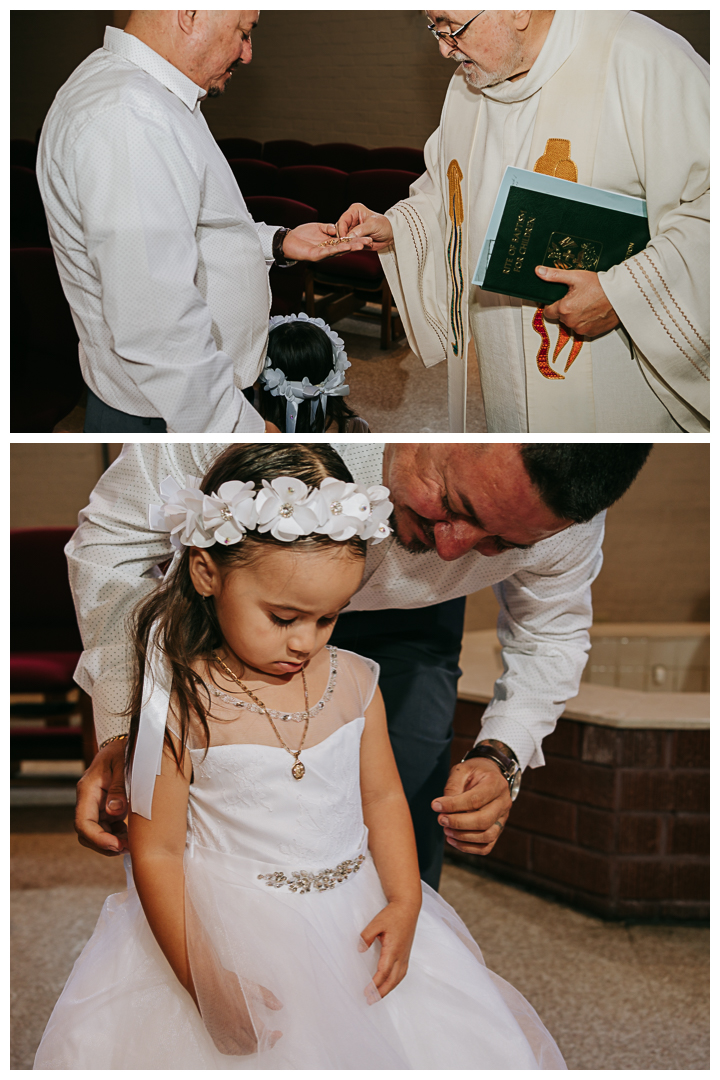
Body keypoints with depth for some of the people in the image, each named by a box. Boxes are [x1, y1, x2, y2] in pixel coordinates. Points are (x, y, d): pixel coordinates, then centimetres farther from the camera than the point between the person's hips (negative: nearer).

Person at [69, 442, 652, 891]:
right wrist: (120, 729, -38)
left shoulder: (561, 512, -36)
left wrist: (501, 754, -30)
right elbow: (117, 534, -28)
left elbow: (553, 635, -11)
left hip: (409, 621, 1)